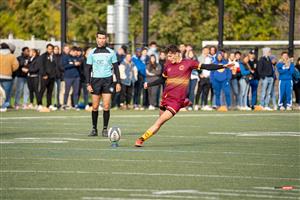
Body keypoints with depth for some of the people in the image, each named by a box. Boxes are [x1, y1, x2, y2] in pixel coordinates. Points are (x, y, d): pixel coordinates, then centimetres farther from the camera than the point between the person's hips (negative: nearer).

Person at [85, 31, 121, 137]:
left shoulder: (111, 52, 5)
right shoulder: (92, 53, 6)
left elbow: (116, 68, 8)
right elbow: (88, 69, 7)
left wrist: (118, 82, 1)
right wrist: (88, 84, -2)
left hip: (107, 80, -1)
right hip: (95, 80, 1)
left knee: (106, 106, -7)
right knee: (95, 106, 1)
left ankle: (105, 129, 0)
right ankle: (94, 129, 11)